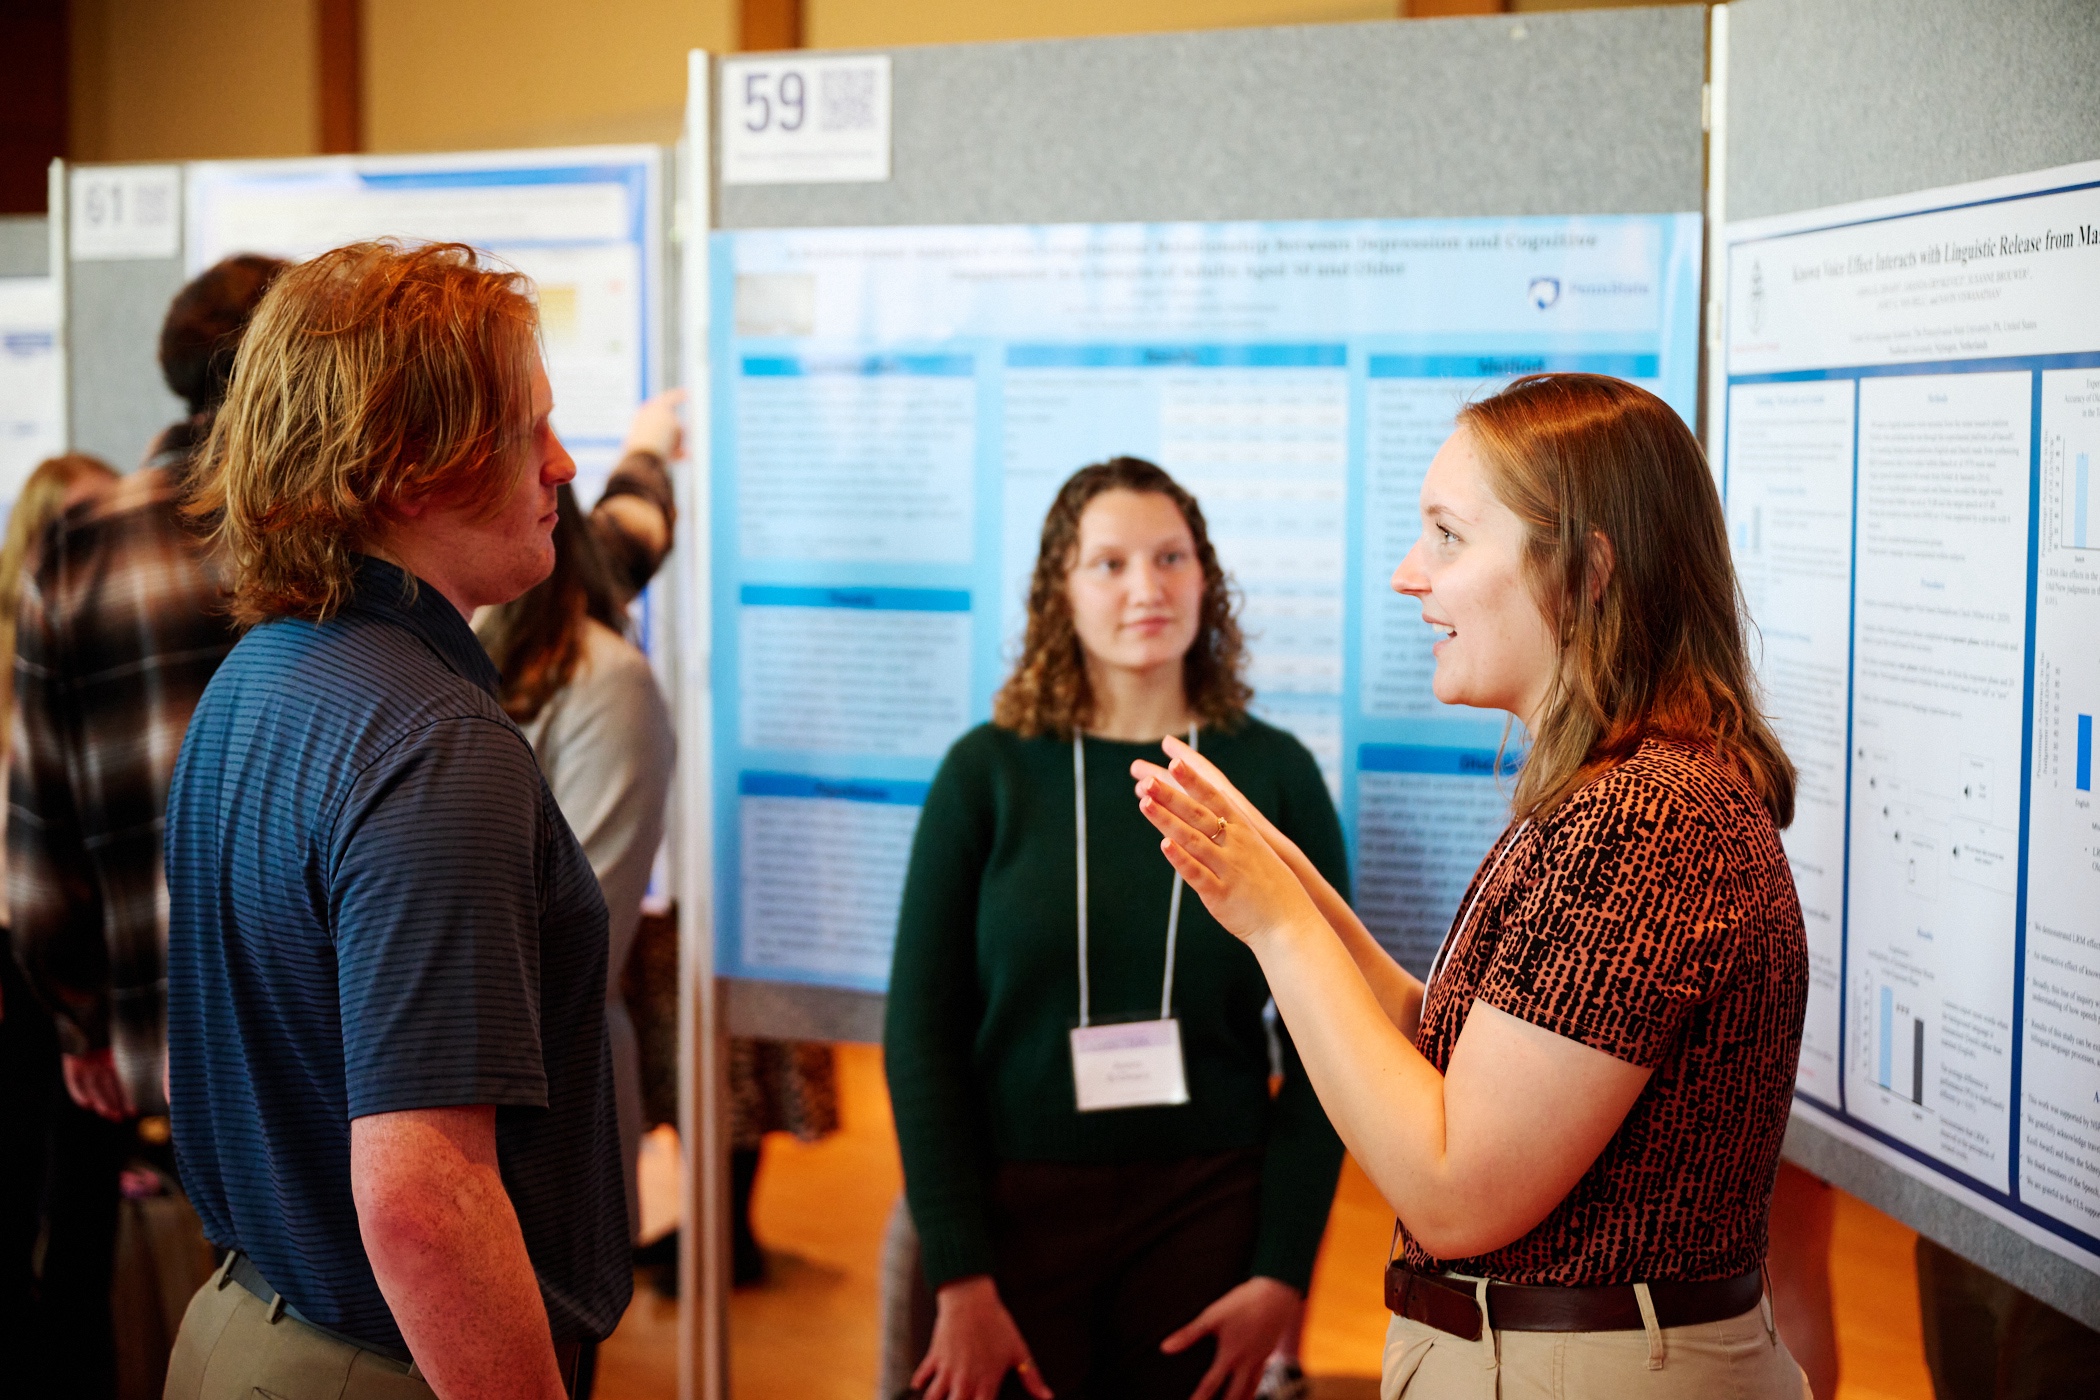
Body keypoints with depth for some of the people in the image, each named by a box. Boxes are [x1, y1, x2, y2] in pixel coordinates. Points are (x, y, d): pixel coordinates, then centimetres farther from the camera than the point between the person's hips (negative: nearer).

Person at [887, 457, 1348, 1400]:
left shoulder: (1276, 774, 0)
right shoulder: (989, 771, -1)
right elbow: (921, 1035, -2)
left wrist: (1283, 1271, -6)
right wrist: (960, 1280, -8)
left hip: (1208, 1212, 0)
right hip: (1016, 1207, 0)